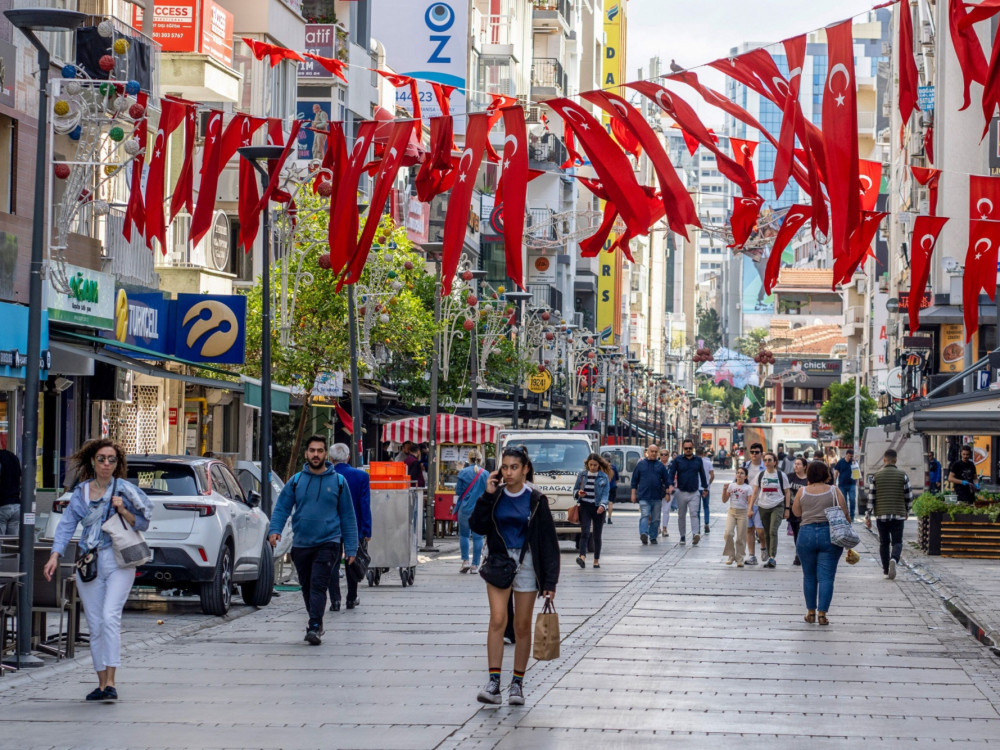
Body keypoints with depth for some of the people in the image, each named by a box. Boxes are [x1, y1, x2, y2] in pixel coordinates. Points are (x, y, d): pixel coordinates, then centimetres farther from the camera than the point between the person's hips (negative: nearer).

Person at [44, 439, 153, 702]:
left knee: (110, 618, -18)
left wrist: (123, 511, -13)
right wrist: (55, 556, -4)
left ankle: (110, 683, -21)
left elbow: (143, 524, 4)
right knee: (95, 626, 4)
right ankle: (102, 683, 12)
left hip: (118, 562, -4)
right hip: (89, 562, 4)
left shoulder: (123, 490, 1)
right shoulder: (81, 492, 10)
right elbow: (66, 525, 8)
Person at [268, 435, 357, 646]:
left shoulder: (338, 481, 3)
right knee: (306, 587, 12)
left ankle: (315, 628, -21)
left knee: (319, 585, -16)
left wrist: (351, 548, 2)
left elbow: (347, 516, 6)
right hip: (301, 545, 3)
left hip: (328, 543, -3)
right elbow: (282, 508, 7)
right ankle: (315, 621, 29)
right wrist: (275, 530, -13)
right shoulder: (296, 481, 6)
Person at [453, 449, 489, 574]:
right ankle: (475, 565, 6)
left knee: (464, 534, 12)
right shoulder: (486, 474, 2)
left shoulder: (463, 473, -5)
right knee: (478, 536, 5)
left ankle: (465, 561, 3)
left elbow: (458, 492, -2)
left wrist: (455, 506, 9)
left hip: (466, 508, -2)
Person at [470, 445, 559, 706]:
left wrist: (550, 581, -6)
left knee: (522, 625, 5)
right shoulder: (495, 496, 4)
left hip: (526, 564, -1)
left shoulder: (535, 500, -3)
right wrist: (488, 496, -12)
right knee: (497, 620, -12)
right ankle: (493, 683, -15)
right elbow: (478, 526, -6)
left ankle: (517, 684, 14)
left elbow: (549, 542, -2)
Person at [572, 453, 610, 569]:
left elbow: (605, 494, -5)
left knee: (597, 535, 6)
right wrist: (578, 493, -9)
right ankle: (583, 557, -28)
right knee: (585, 532, -15)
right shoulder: (582, 475, 8)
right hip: (585, 507, 0)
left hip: (598, 508, 0)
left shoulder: (604, 477, 2)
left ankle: (596, 560, 15)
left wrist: (602, 505, -23)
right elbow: (575, 489, 15)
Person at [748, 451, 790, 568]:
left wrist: (787, 509, 0)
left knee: (773, 531, -17)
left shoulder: (781, 475, 2)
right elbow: (755, 492, 9)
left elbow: (787, 493, 5)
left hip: (777, 506, -3)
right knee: (767, 533, 6)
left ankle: (773, 557, -21)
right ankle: (770, 558, 14)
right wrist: (750, 508, 2)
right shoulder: (760, 475, 8)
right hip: (763, 507, 3)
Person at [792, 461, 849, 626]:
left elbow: (796, 512, 10)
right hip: (830, 535, -1)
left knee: (809, 576, 14)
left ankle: (811, 612, 19)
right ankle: (822, 613, -6)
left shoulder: (802, 492, -1)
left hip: (806, 534, 1)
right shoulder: (834, 491, -2)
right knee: (826, 577, 0)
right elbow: (844, 515, -3)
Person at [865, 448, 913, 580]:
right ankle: (894, 560, -26)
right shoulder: (902, 475, -1)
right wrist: (907, 512, 18)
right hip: (898, 515, -1)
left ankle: (886, 571, 13)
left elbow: (871, 498, -2)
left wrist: (868, 516, 4)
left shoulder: (876, 475, 0)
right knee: (897, 542, 3)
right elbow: (909, 497, 1)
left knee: (884, 543, 12)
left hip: (881, 515, 1)